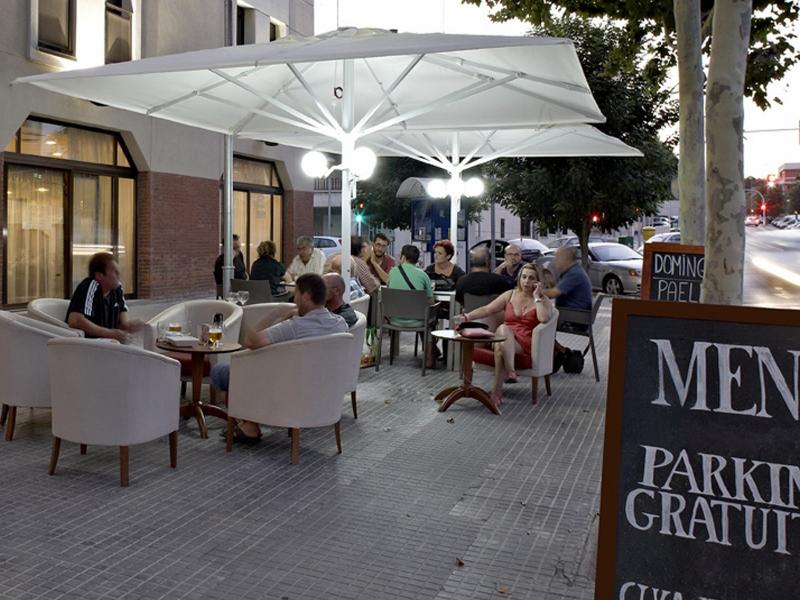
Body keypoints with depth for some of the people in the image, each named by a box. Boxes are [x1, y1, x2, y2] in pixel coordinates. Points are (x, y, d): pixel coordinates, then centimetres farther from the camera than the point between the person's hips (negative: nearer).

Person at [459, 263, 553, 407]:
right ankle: (510, 372, -42)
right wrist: (468, 316, -9)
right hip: (506, 339, 3)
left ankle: (497, 390, -34)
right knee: (503, 329, -35)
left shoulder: (543, 299, 6)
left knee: (500, 346, -34)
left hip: (527, 343, -3)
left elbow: (544, 318, -16)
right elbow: (487, 309, 7)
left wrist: (536, 297, -9)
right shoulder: (510, 295, 14)